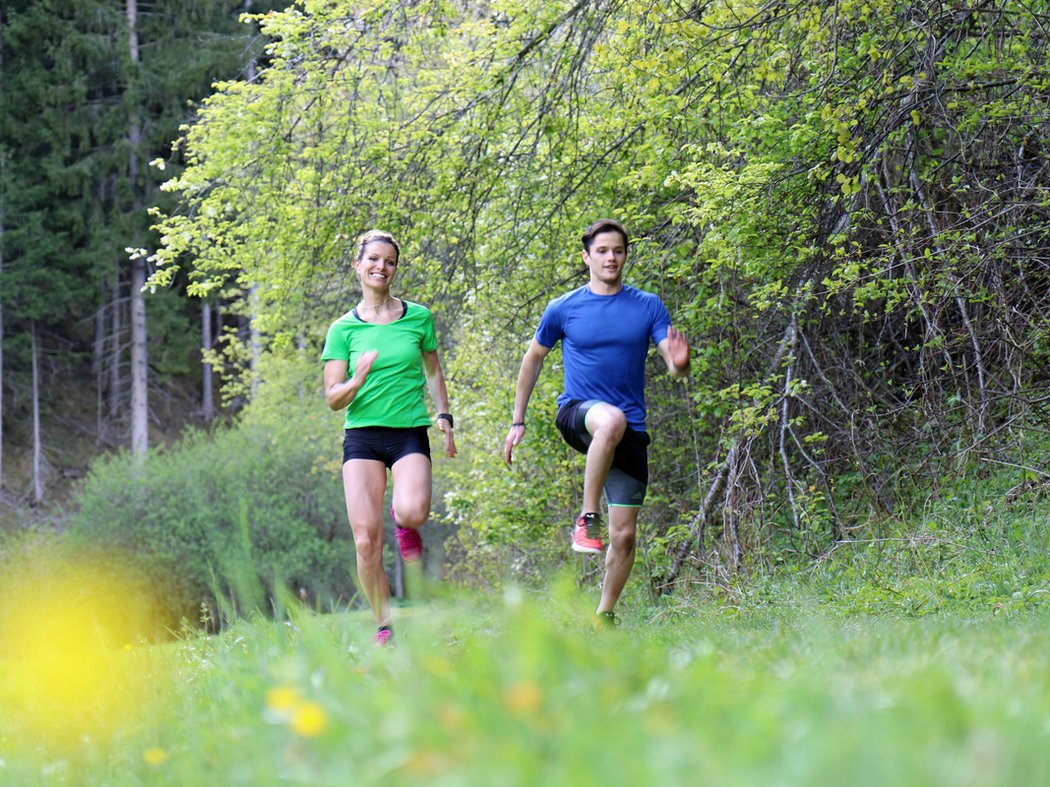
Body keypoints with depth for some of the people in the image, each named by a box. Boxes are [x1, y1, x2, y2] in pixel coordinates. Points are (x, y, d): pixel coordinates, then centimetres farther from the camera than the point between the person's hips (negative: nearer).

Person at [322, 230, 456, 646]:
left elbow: (433, 370, 22)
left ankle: (404, 520, 9)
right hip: (362, 437, 0)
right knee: (366, 540, -8)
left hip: (410, 434, 0)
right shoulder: (344, 329, 3)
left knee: (413, 512, -29)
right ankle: (384, 626, 6)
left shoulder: (419, 317, 6)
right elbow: (333, 399, 1)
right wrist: (358, 379, -18)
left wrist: (444, 416, 10)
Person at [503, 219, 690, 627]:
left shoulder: (648, 306, 4)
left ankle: (604, 615, 15)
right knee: (611, 420, -40)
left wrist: (679, 362, -26)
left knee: (624, 535, -2)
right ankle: (587, 518, -30)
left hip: (630, 431, 2)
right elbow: (533, 359, 15)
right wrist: (518, 421, 13)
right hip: (577, 413, -2)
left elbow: (675, 366, -1)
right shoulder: (564, 309, 2)